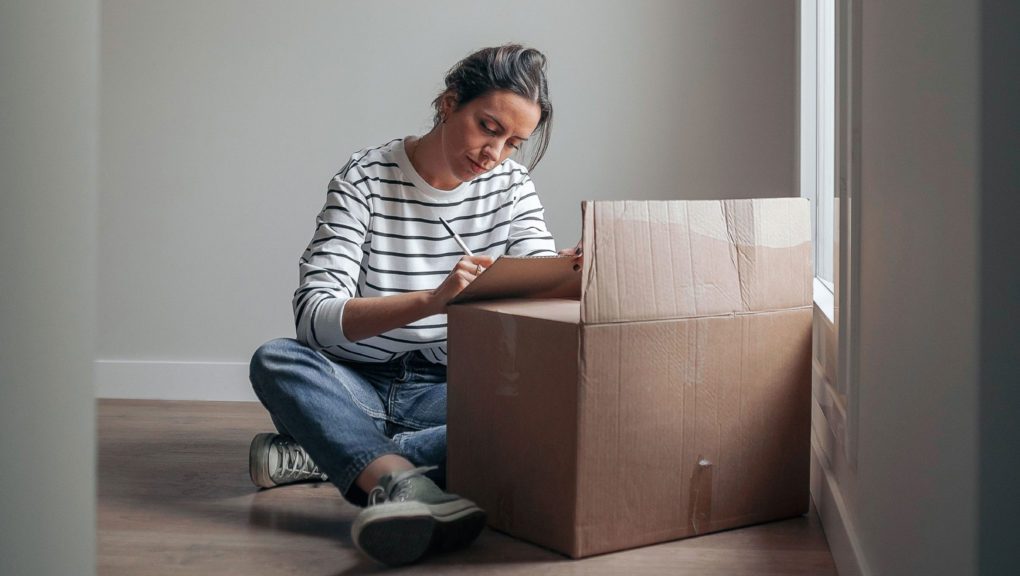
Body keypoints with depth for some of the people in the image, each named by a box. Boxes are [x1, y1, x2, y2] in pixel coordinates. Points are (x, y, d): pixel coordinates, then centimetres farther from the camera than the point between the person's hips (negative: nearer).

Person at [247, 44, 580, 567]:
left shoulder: (513, 187, 2)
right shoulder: (365, 179, -10)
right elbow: (313, 316, -23)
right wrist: (432, 299, -39)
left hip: (449, 390, 2)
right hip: (356, 386, -2)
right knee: (275, 359, -31)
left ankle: (324, 454, -27)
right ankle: (402, 482, -55)